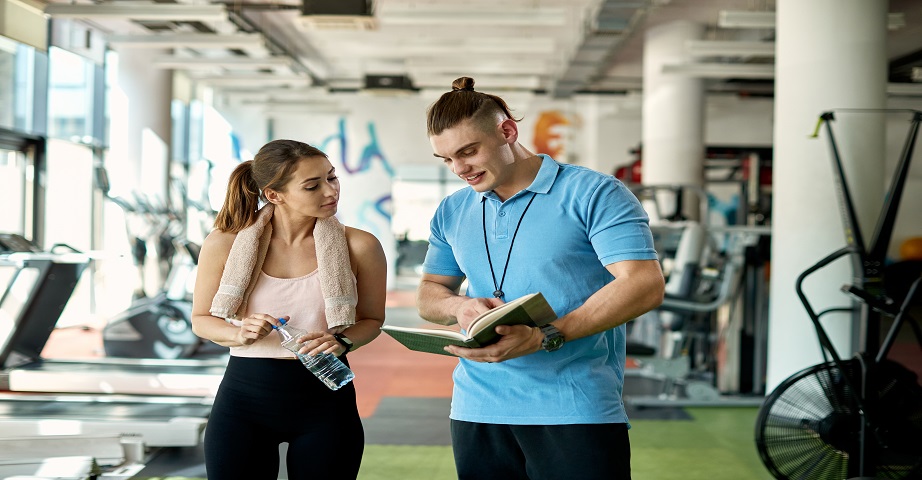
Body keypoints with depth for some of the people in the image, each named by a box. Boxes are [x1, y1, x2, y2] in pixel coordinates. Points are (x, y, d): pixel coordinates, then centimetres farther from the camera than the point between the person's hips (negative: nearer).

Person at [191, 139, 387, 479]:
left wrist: (341, 342, -13)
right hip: (244, 400, 0)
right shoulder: (225, 245, -6)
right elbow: (201, 319, 7)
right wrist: (240, 334, -15)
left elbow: (371, 319, 8)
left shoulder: (358, 247, -6)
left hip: (325, 400, 0)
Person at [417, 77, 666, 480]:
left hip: (577, 412, -5)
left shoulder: (593, 194, -5)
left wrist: (544, 338, -24)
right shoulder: (451, 212, 15)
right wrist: (458, 306, -4)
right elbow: (428, 293, 23)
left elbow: (645, 285, -13)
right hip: (476, 412, 5)